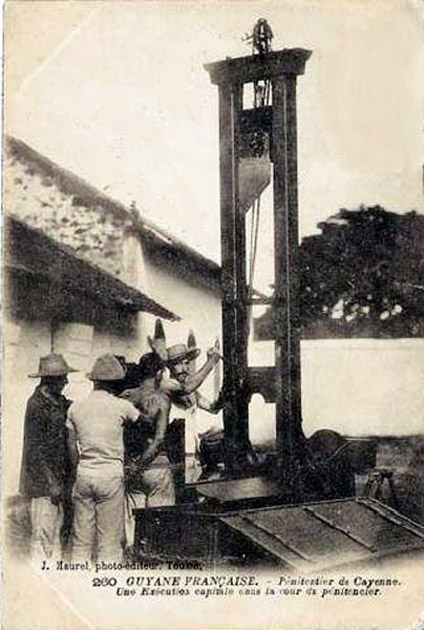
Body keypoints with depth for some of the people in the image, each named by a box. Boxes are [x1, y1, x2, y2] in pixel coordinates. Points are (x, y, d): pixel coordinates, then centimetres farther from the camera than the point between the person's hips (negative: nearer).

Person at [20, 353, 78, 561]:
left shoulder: (59, 402, 10)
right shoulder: (36, 405, -14)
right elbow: (35, 450, -16)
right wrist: (52, 483, -17)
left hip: (56, 478, 8)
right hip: (42, 481, -8)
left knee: (56, 529, 12)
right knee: (43, 533, -5)